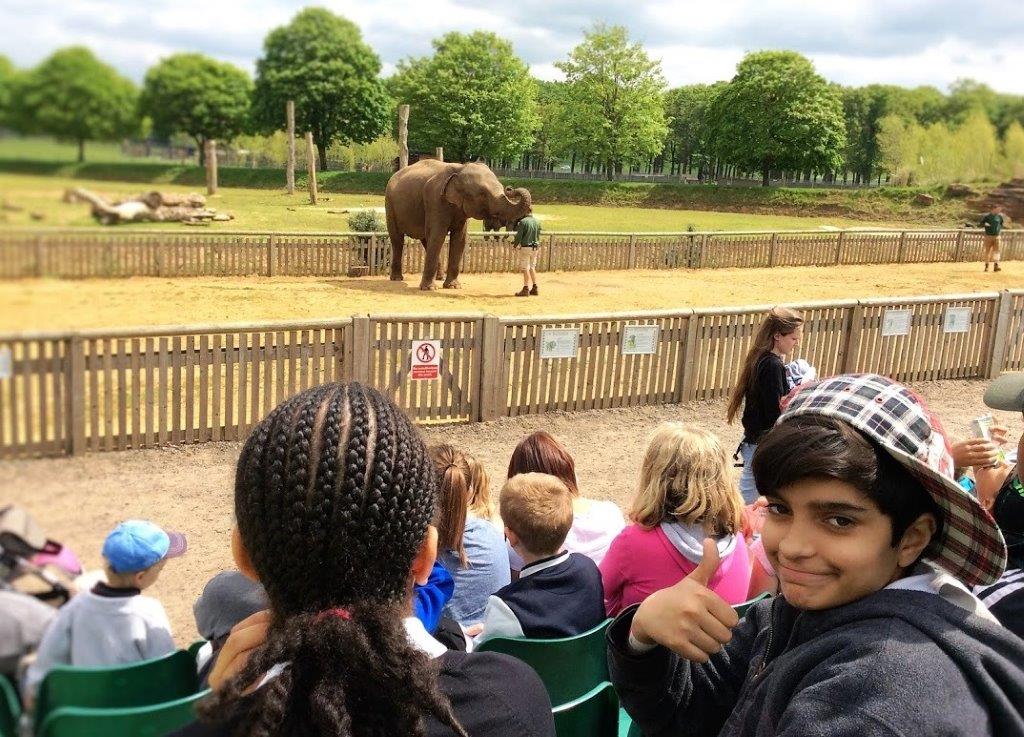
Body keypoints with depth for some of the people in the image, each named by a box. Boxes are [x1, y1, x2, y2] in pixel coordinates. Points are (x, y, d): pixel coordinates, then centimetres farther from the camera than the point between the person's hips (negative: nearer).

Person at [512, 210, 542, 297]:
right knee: (532, 267, 16)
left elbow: (519, 236, -11)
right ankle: (534, 288, 16)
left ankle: (526, 289, 1)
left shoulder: (523, 222, -13)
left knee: (525, 268, -1)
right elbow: (538, 236, 12)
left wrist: (515, 245, 4)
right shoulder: (537, 222, 5)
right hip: (535, 248, 6)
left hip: (525, 247, -6)